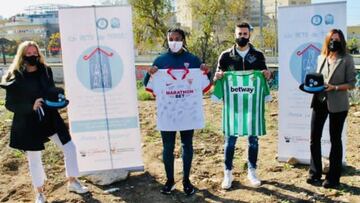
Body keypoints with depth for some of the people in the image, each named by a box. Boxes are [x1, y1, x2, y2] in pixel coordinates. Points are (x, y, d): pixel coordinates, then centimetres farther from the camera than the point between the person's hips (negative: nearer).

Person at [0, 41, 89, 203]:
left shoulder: (45, 71, 2)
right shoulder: (15, 77, -11)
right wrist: (31, 106, -24)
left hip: (50, 117, 4)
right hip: (28, 122, -4)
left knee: (69, 147, 5)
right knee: (34, 158, 8)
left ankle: (72, 182, 24)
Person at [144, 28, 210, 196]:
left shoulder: (192, 59, 2)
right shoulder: (160, 60, 2)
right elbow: (148, 85, 4)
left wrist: (206, 73, -15)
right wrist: (150, 74, -18)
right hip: (166, 110, 0)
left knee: (187, 144, 9)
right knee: (168, 146, 6)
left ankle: (186, 180, 24)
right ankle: (170, 180, 22)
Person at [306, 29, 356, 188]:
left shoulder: (346, 59, -5)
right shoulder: (321, 58, 10)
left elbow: (352, 83, -6)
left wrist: (334, 87, -20)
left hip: (337, 105, -4)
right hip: (319, 102, 4)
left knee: (335, 140, 6)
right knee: (314, 138, 5)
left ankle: (333, 178, 17)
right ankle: (315, 173, 20)